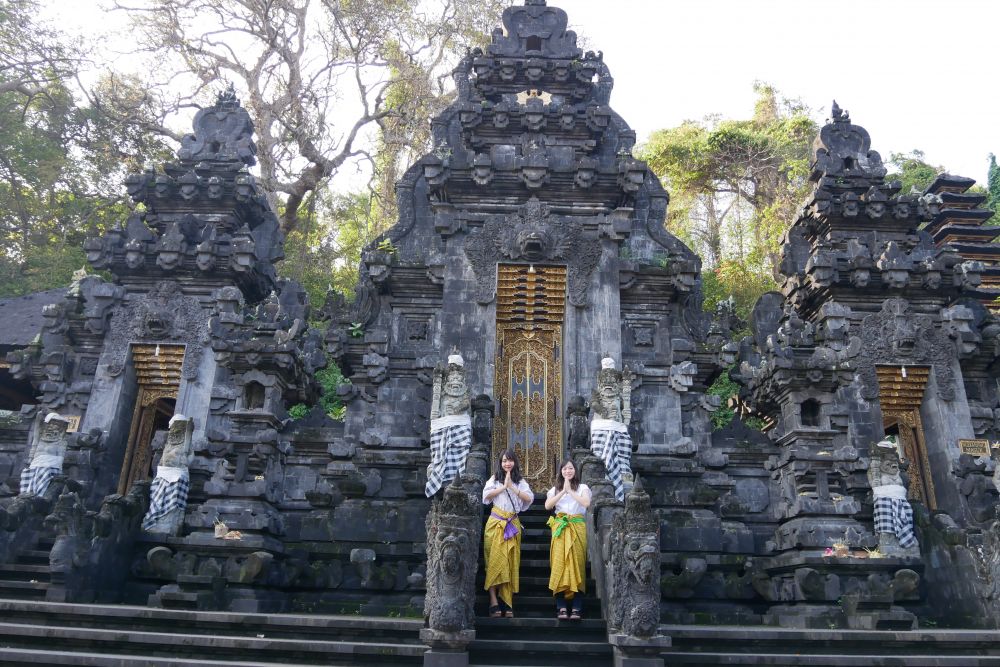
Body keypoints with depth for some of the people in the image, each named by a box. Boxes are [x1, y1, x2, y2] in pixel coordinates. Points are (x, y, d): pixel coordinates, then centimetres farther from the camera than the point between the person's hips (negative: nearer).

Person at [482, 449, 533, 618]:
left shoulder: (520, 481, 14)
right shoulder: (495, 479, 11)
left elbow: (529, 498, -2)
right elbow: (486, 495, -5)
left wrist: (512, 487, -9)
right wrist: (503, 486, -8)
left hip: (513, 524, 2)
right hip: (496, 522, -2)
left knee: (510, 562, -1)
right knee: (495, 560, -8)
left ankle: (507, 603, 0)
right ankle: (494, 602, -10)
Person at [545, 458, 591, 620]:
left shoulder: (582, 487, 11)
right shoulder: (555, 489, 16)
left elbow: (586, 502, -9)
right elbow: (547, 505, -1)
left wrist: (570, 490, -8)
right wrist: (562, 491, -6)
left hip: (577, 528, -1)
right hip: (560, 528, 1)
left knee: (577, 563, -10)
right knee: (559, 563, -10)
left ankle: (576, 608, -12)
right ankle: (561, 607, -13)